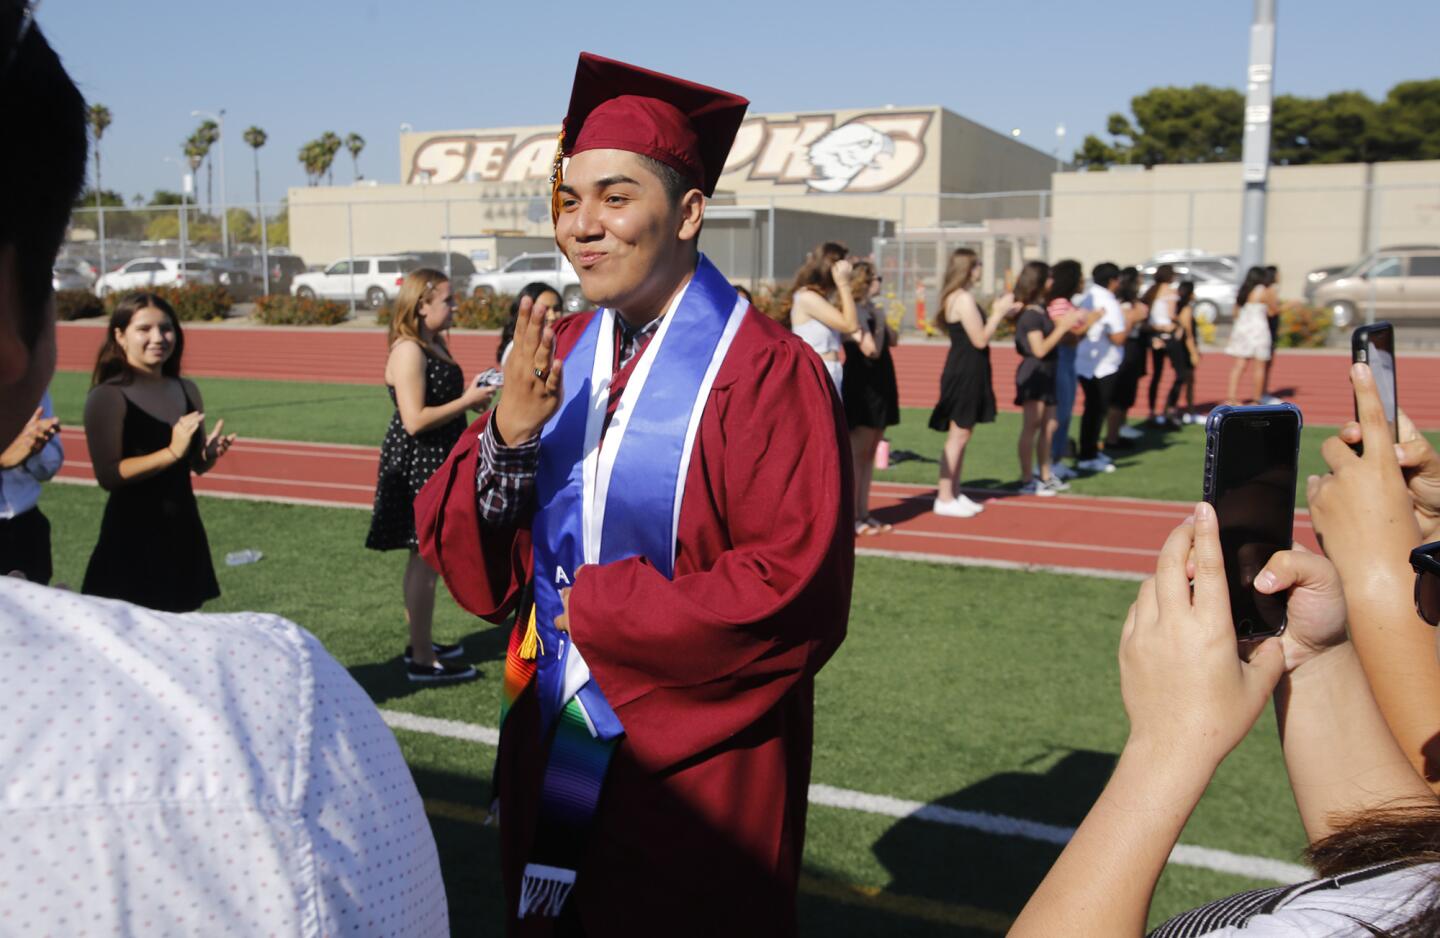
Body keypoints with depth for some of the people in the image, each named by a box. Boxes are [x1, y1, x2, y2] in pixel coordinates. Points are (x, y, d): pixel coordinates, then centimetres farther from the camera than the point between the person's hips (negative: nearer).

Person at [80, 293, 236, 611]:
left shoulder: (186, 390, 6)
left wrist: (211, 453, -6)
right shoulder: (108, 396, -12)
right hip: (133, 536, -6)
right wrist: (172, 452, -26)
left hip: (183, 529, 6)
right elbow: (108, 474, -19)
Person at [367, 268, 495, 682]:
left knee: (424, 558, 18)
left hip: (433, 464, 10)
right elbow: (414, 420, -24)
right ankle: (422, 660, 4)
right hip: (415, 465, -10)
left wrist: (470, 396, 6)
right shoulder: (408, 352, -18)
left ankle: (420, 643, 30)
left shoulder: (435, 344, 12)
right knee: (425, 559, -4)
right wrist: (467, 401, -18)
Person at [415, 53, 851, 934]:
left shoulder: (767, 373, -18)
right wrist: (511, 430, -20)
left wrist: (599, 611, -17)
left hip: (696, 775, -5)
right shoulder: (554, 356, 0)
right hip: (551, 755, 6)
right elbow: (468, 565, -2)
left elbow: (797, 595, -24)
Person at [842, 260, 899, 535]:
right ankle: (850, 516, -1)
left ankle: (863, 513, 17)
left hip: (879, 387, 9)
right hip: (862, 390, -9)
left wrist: (883, 320, 4)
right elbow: (872, 350, -22)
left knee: (869, 454, 11)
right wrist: (879, 323, -14)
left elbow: (892, 341, 15)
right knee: (856, 454, -5)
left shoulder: (871, 311, 13)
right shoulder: (855, 313, -15)